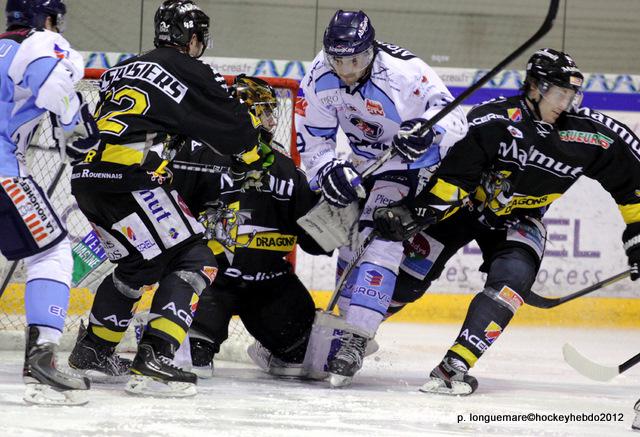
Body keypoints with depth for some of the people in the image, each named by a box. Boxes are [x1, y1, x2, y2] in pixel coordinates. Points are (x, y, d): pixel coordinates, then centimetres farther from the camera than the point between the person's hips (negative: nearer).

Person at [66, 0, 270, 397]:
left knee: (139, 264, 27)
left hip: (86, 178, 8)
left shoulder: (126, 70, 25)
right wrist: (253, 159, 29)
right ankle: (152, 360, -18)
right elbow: (234, 129, 8)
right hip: (129, 180, -8)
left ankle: (93, 349, 31)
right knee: (194, 262, -4)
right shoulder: (190, 73, 3)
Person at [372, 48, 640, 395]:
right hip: (465, 205, -2)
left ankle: (456, 364, -28)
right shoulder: (493, 121, -28)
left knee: (512, 279, -25)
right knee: (409, 277, -6)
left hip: (519, 220, 2)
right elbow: (453, 174, -26)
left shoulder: (590, 135, -18)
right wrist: (412, 214, -33)